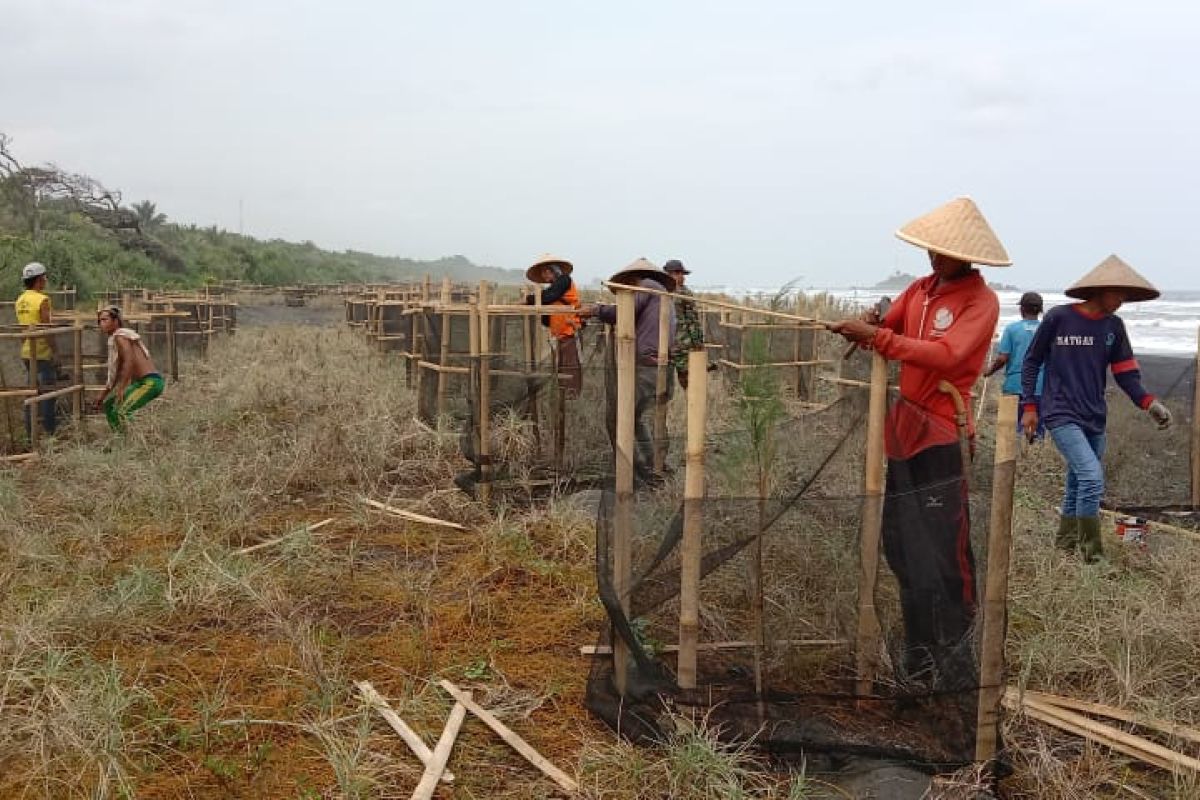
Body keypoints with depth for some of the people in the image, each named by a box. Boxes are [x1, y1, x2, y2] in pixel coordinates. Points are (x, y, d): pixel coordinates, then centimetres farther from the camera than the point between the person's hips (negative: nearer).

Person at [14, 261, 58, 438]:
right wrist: (55, 350, -12)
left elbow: (22, 327, 13)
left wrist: (26, 345, 20)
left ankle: (31, 430, 20)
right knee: (48, 391, -1)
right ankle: (50, 431, 2)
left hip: (27, 352, 8)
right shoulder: (42, 299, -15)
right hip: (43, 352, -8)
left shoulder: (20, 300, 9)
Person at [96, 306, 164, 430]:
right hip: (141, 382, 11)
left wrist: (121, 388, -25)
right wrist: (105, 393, 28)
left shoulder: (120, 336, -9)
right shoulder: (114, 339, 21)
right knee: (108, 404, 20)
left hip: (150, 382, -11)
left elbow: (129, 361, -23)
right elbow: (117, 371, 27)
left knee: (119, 412, -23)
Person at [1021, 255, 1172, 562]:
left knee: (1078, 484, 13)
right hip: (1061, 416, -6)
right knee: (1092, 478, -18)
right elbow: (1032, 361, 0)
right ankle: (1092, 552, -6)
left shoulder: (1114, 326, 6)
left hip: (1095, 419, 6)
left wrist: (1148, 402, -12)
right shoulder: (1058, 317, -8)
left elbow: (1126, 373, 5)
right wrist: (1029, 406, -3)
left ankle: (1065, 543, 30)